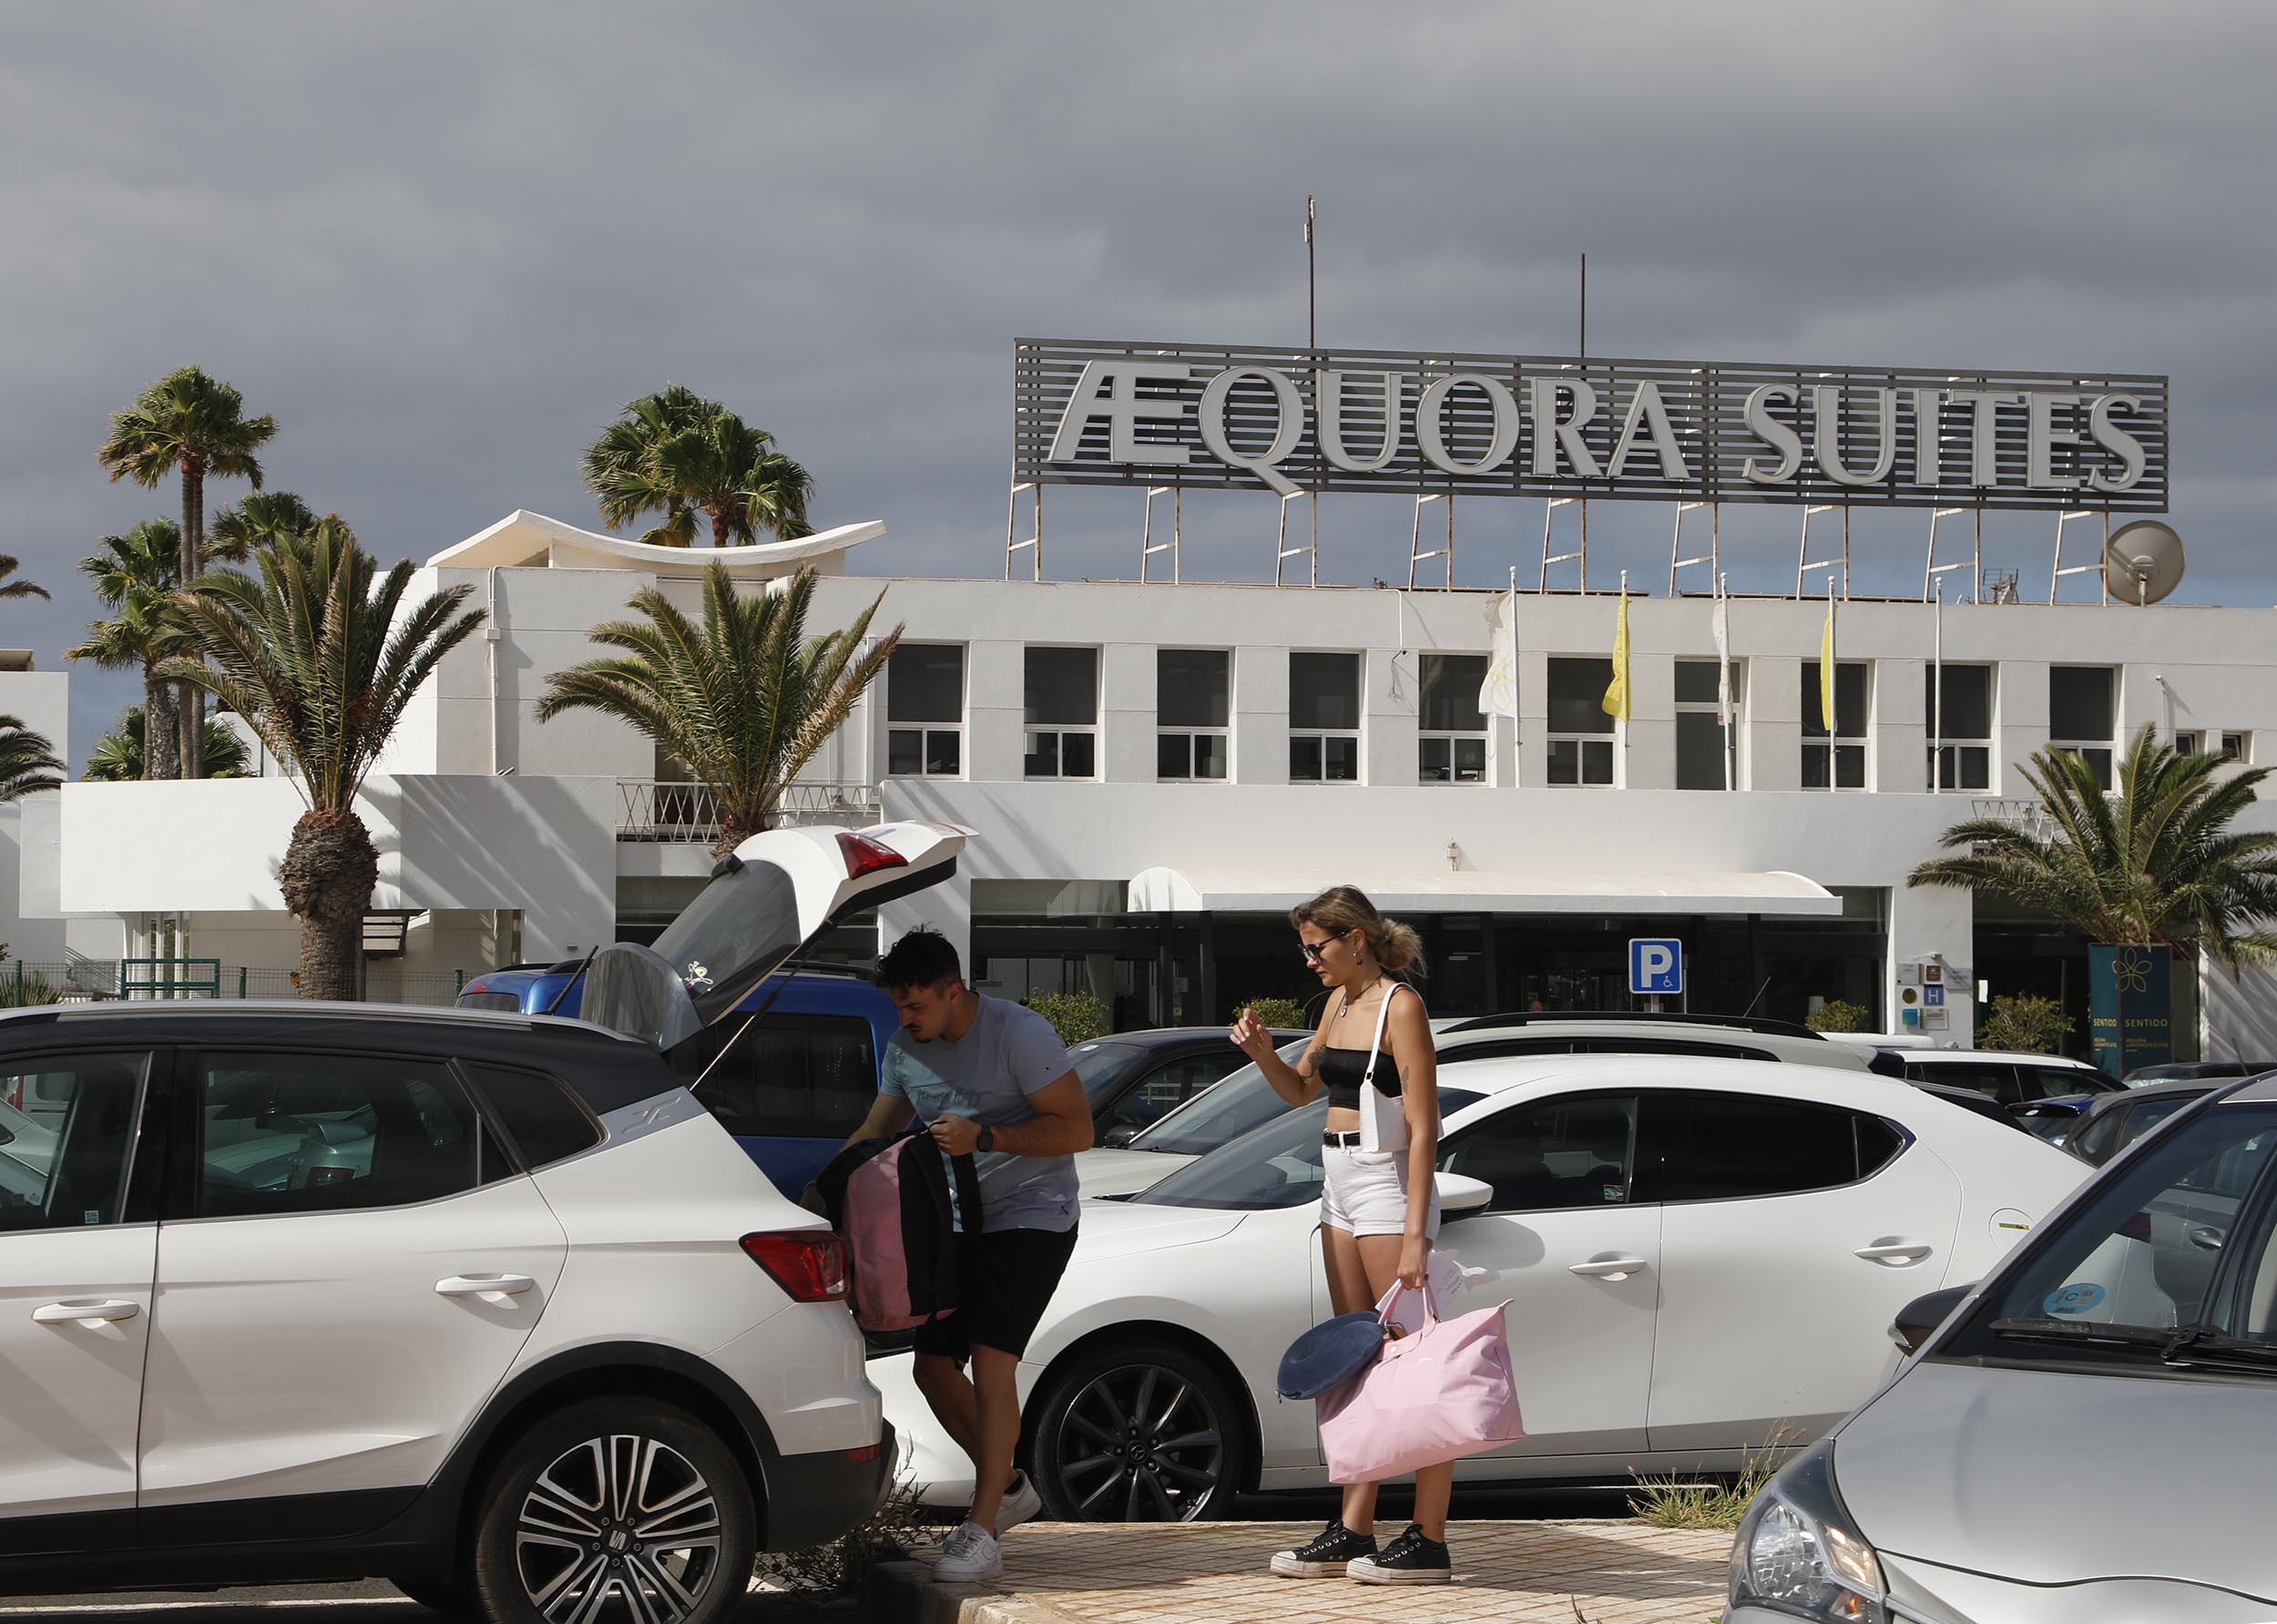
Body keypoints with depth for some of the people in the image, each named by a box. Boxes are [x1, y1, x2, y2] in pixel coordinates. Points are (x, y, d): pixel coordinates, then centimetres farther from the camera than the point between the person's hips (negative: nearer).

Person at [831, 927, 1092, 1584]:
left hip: (1031, 1217, -7)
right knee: (933, 1366, 4)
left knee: (990, 1360, -19)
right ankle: (1008, 1487, 25)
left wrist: (983, 1137, -26)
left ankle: (981, 1534, -19)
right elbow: (874, 1134, 15)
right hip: (958, 1225, 8)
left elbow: (1076, 1130, -17)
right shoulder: (906, 1047, 5)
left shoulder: (1020, 1034, -16)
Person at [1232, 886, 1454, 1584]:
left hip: (1388, 1184, -9)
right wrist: (1262, 1052, 5)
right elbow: (1301, 1087, 26)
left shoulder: (1400, 1008, -13)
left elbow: (1422, 1128, -18)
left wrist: (1415, 1233, -23)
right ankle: (1354, 1529, 14)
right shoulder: (1340, 1003, 12)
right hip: (1340, 1186, 9)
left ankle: (1429, 1540, -5)